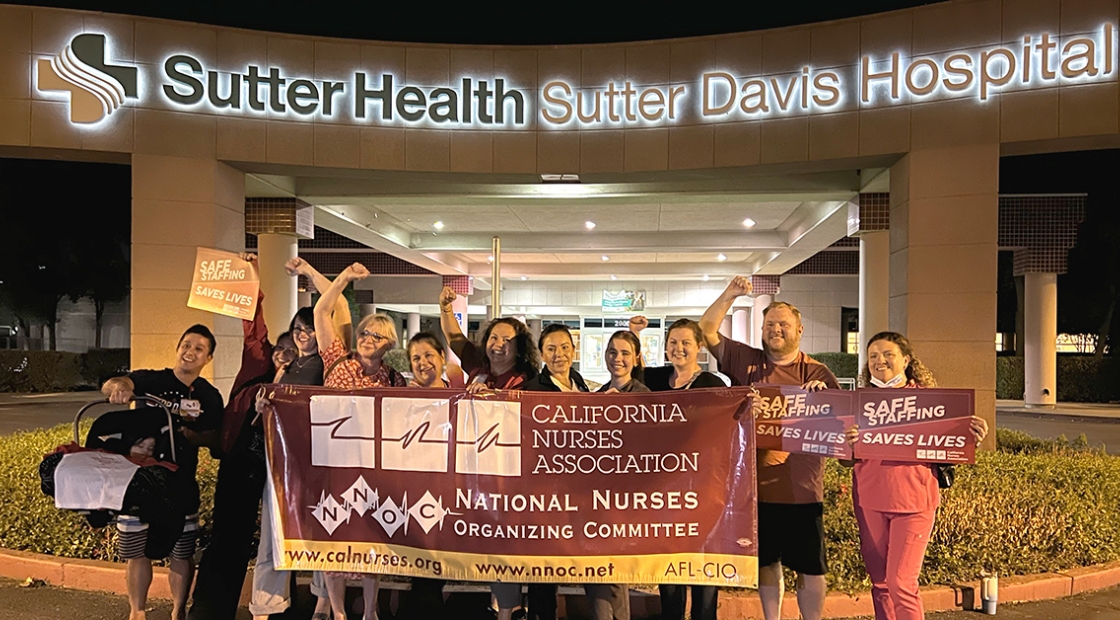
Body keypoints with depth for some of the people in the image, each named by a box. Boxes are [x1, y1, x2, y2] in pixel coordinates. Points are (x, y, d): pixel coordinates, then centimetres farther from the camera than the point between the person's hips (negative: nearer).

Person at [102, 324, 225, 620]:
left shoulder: (209, 397, 2)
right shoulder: (151, 380, -3)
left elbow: (214, 439, -2)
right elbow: (110, 385, -20)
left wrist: (191, 435, -23)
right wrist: (117, 387, -44)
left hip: (181, 484, 1)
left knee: (182, 553, 7)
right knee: (136, 550, 8)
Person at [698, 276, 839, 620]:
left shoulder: (818, 373, 0)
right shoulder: (747, 362, 3)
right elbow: (706, 332, 1)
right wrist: (729, 296, -9)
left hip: (802, 488, -2)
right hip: (757, 485, 2)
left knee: (810, 565, 7)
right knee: (766, 561, 15)